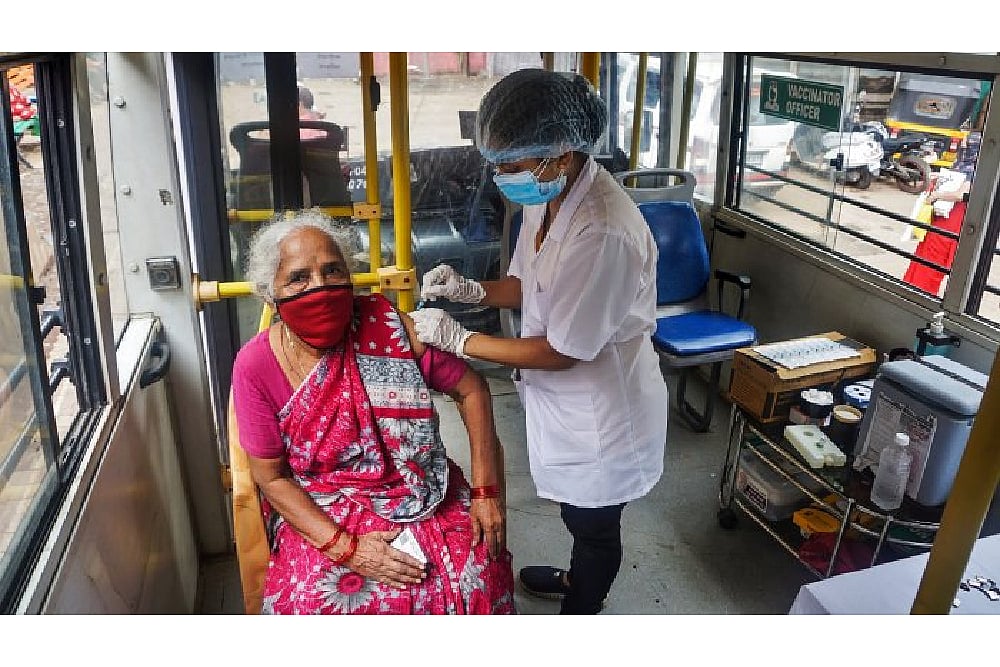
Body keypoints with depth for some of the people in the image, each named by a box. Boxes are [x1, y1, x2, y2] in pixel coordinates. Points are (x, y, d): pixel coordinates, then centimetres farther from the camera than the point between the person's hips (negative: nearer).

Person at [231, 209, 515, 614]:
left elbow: (471, 389, -5)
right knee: (316, 597, -25)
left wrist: (486, 492, -10)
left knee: (479, 570, -19)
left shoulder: (387, 326, -13)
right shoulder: (256, 367, -13)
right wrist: (344, 549, -17)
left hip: (422, 498, 1)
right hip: (321, 514, 0)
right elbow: (272, 478, -6)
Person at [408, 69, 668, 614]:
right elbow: (528, 285, 8)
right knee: (580, 512, 31)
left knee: (592, 522, 18)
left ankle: (579, 607, 44)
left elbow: (560, 352, -27)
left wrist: (457, 339, -21)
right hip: (566, 398, 8)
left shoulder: (602, 232, -34)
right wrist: (473, 290, -11)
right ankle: (580, 579, 58)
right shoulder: (549, 196, -6)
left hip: (601, 409, -8)